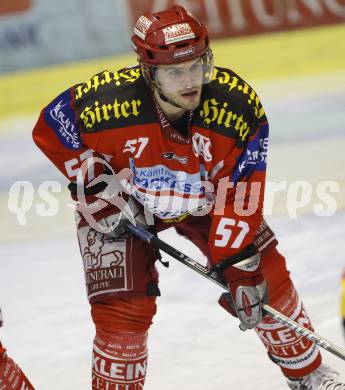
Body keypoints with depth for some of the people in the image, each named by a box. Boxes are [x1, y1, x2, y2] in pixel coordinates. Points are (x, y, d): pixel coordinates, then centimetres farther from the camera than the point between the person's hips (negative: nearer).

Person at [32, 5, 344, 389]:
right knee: (123, 310, -12)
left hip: (205, 198, 2)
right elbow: (50, 128, -15)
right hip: (121, 203, -2)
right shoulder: (107, 100, -35)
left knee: (265, 278, 1)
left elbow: (239, 195, -24)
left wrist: (239, 268, -27)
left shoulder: (239, 106, -31)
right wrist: (97, 188, -18)